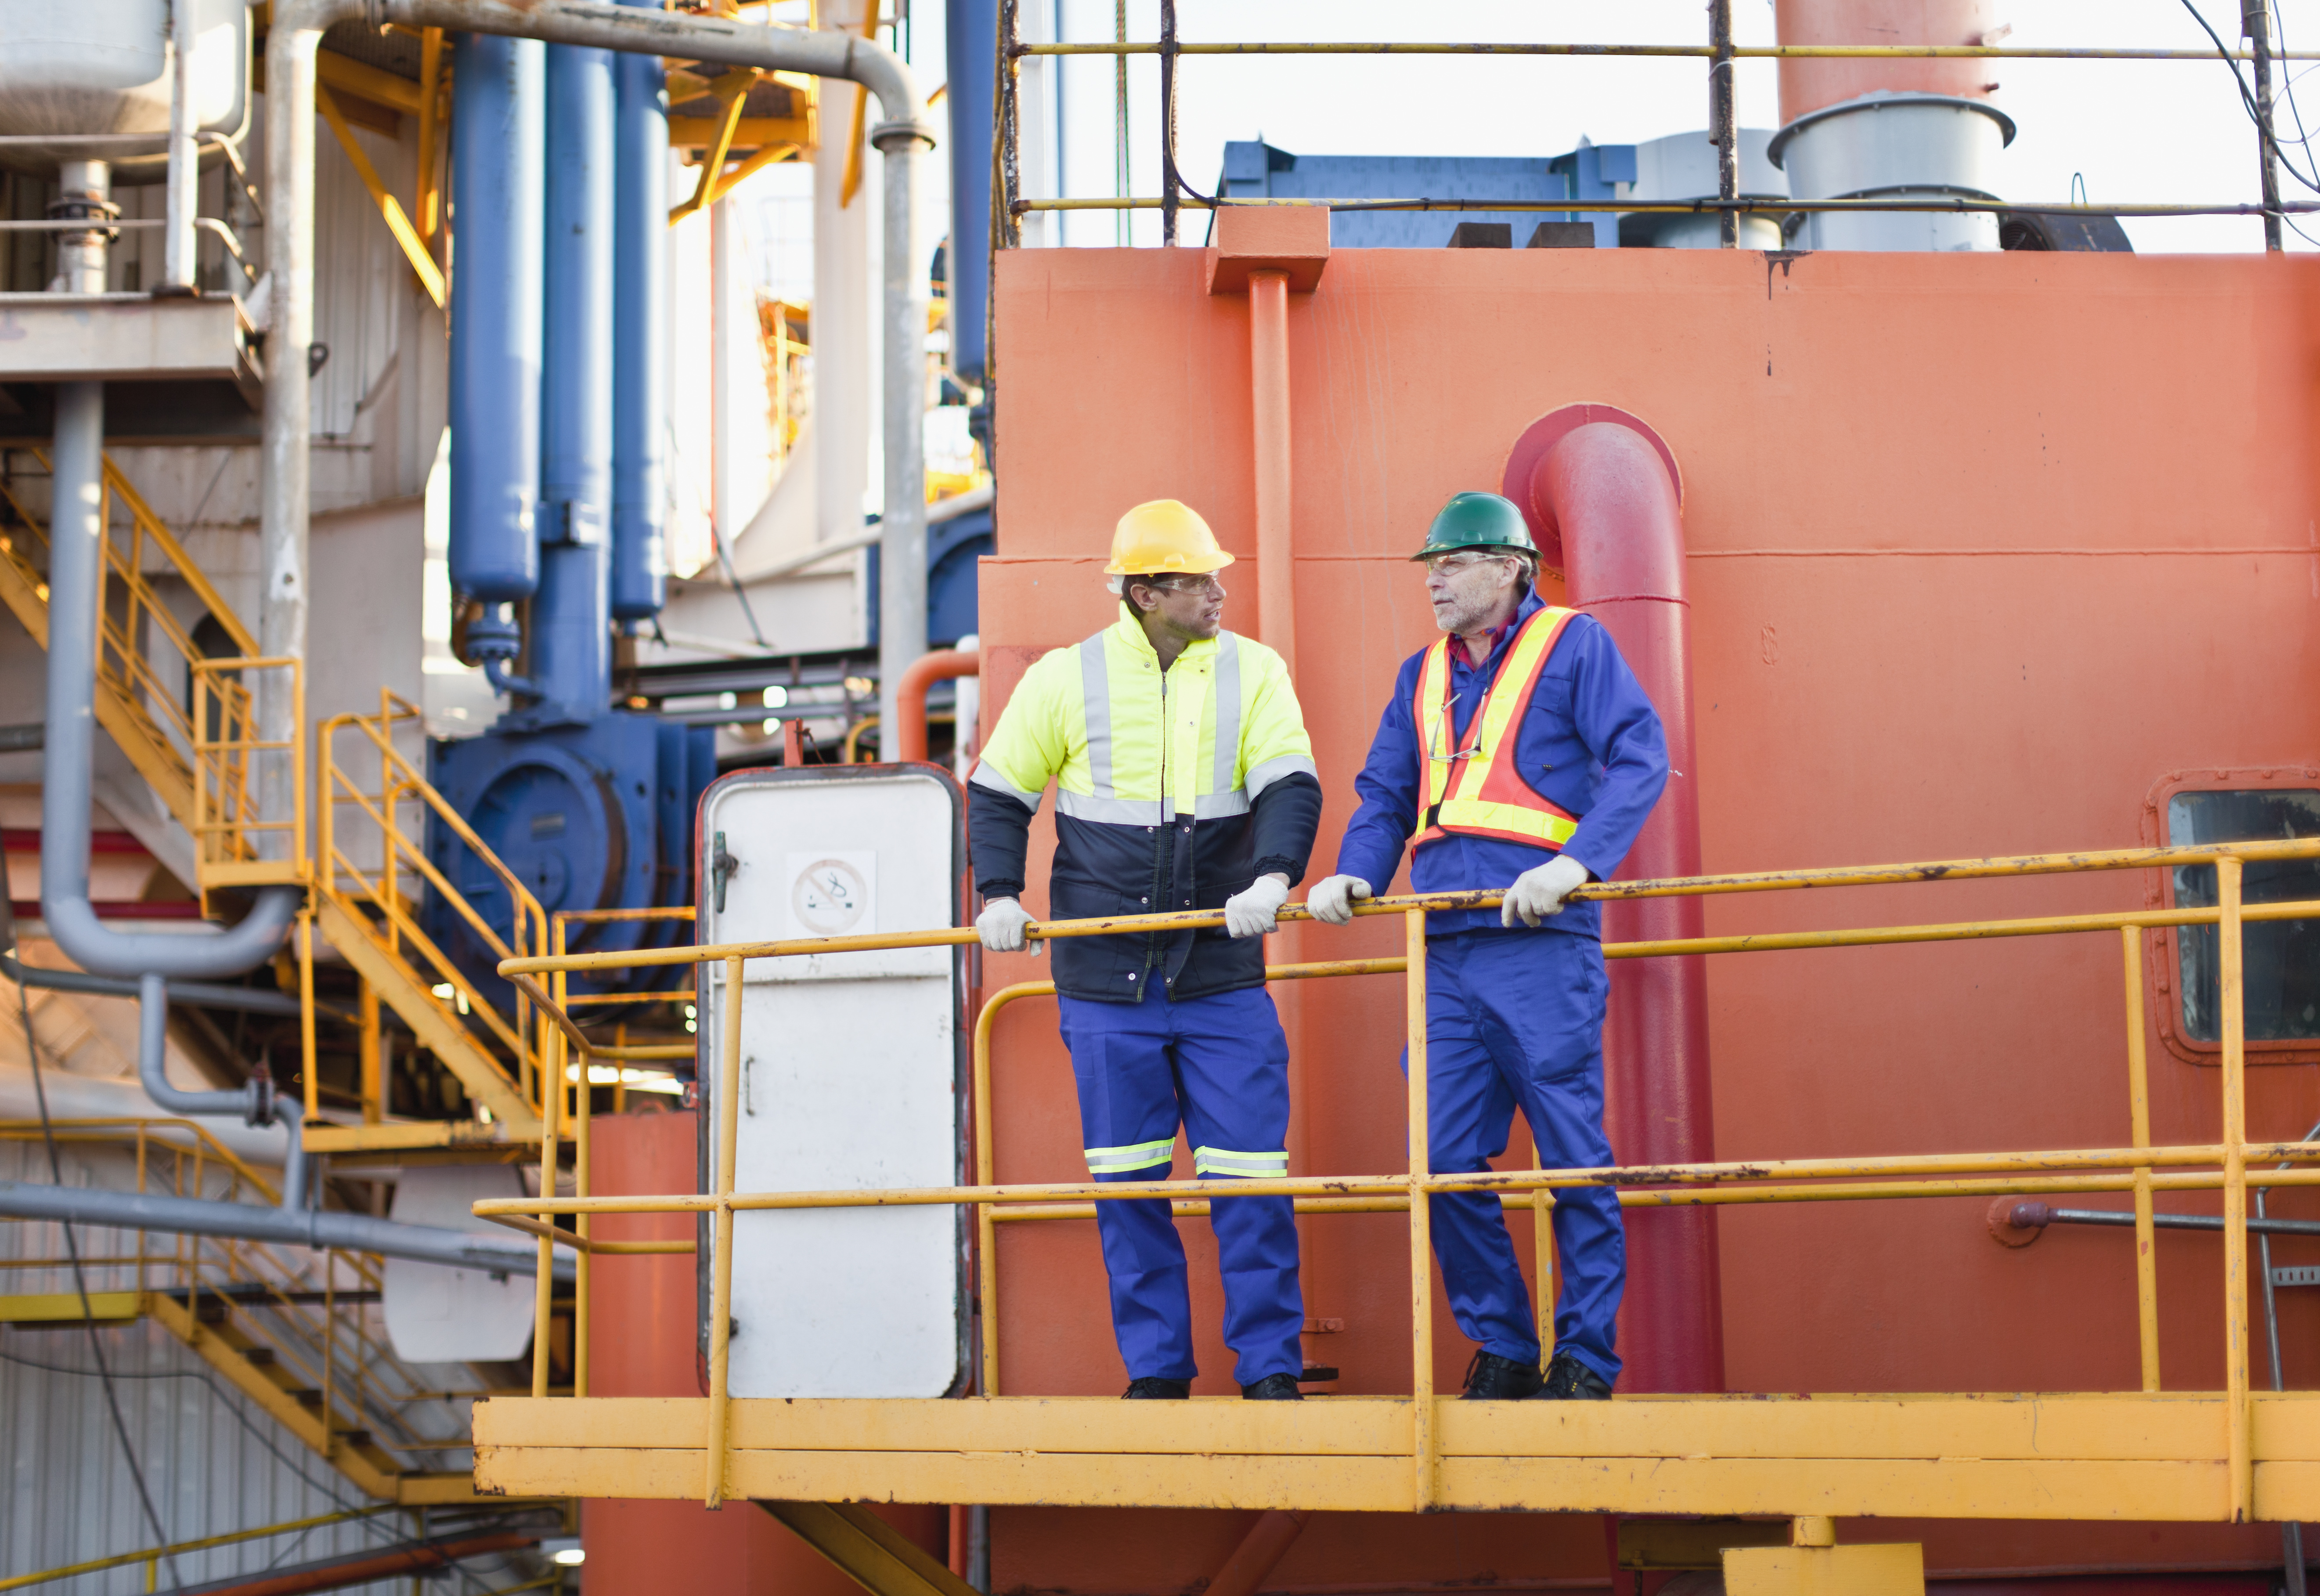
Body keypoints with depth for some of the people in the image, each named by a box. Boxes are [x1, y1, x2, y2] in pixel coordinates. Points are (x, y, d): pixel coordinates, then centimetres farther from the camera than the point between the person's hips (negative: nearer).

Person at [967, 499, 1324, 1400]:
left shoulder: (1253, 672, 3)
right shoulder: (1065, 678, 3)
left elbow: (1291, 787, -6)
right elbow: (998, 794, 11)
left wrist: (1273, 876, -24)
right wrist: (998, 894, -3)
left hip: (1221, 976, 0)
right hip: (1105, 978, 0)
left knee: (1250, 1171, -3)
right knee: (1127, 1177, 5)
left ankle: (1271, 1366, 7)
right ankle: (1155, 1368, 16)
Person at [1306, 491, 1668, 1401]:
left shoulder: (1572, 645, 2)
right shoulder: (1422, 676, 19)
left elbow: (1639, 760, -7)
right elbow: (1385, 797, 22)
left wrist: (1575, 863, -20)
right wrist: (1353, 876, 2)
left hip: (1543, 948, -6)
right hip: (1448, 953, 6)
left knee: (1572, 1157, -2)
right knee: (1447, 1162, 3)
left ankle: (1586, 1360, 7)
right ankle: (1501, 1351, 15)